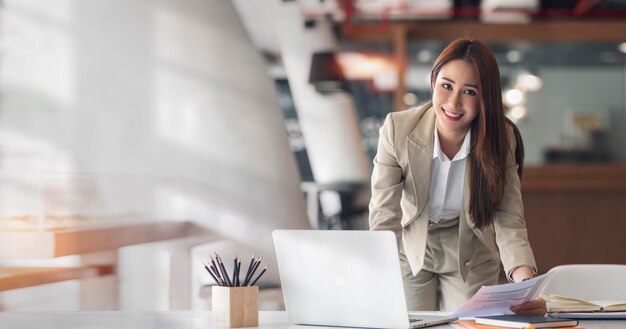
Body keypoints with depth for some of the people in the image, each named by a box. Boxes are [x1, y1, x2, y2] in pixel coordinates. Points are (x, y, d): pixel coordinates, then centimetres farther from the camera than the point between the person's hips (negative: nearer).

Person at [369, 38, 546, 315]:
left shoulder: (500, 139, -22)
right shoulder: (397, 129, -27)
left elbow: (508, 221, -26)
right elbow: (384, 217, -29)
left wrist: (526, 282, -46)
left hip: (472, 260, 1)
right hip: (410, 253, -1)